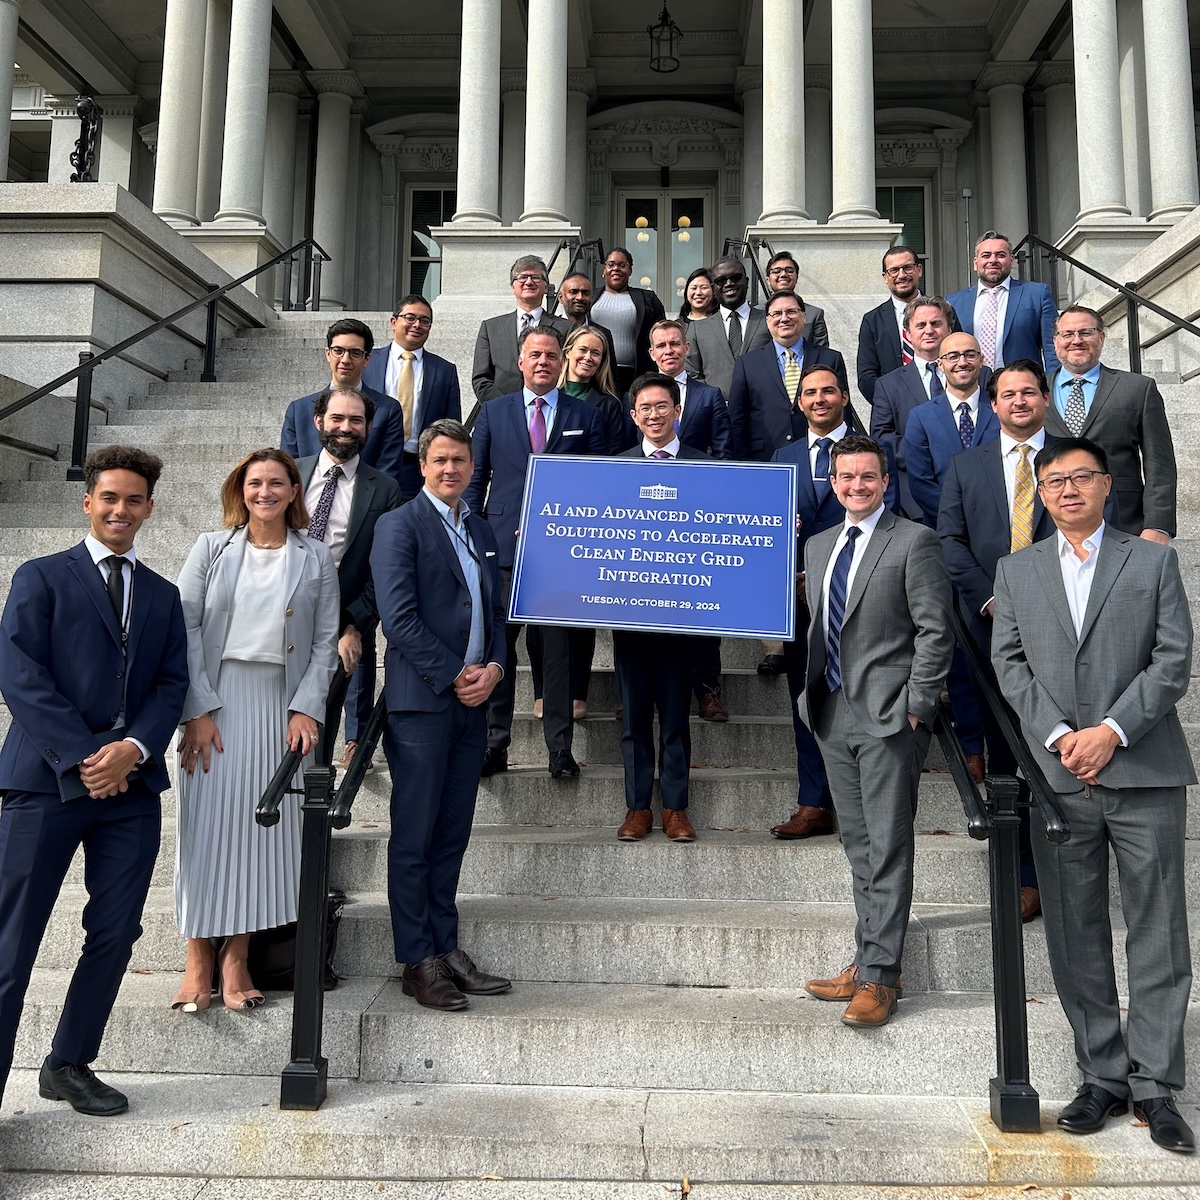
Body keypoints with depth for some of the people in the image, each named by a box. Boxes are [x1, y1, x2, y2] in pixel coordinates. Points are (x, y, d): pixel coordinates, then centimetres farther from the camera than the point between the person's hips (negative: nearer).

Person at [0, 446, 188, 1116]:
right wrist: (80, 758, -13)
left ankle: (70, 1065, 23)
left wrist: (133, 748, -10)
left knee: (115, 933, 6)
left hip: (131, 783, 4)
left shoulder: (162, 595, 17)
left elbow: (172, 683, 8)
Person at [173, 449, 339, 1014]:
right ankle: (198, 959, 8)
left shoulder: (316, 557, 7)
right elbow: (185, 628, -1)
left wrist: (307, 708, -8)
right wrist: (197, 710, -10)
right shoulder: (211, 548, 6)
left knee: (260, 824, 0)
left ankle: (236, 957, 10)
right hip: (214, 701, 0)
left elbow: (325, 639, 4)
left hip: (281, 706, 0)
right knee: (204, 820, -2)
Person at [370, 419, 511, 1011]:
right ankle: (417, 962, 9)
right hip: (421, 701, -6)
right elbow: (399, 618, -13)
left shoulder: (482, 531, 18)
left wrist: (494, 666, 0)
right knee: (414, 837, 1)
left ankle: (446, 947, 20)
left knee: (452, 835, 11)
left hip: (472, 701, 6)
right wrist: (454, 675, -12)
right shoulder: (399, 525, -4)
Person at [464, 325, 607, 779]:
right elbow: (475, 479, 11)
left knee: (559, 647, 2)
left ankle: (560, 747, 10)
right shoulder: (494, 412, 11)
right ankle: (495, 744, 12)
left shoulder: (586, 416, 10)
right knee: (497, 644, 3)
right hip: (503, 546, 1)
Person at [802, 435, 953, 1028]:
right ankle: (866, 962, 22)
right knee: (858, 846, 13)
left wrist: (915, 705, -13)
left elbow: (936, 631, -9)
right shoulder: (818, 545, 16)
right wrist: (816, 695, 12)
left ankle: (880, 977, 4)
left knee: (888, 848, -3)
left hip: (889, 715, -7)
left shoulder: (914, 541, -5)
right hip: (834, 714, 7)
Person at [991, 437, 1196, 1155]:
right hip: (1058, 775, 2)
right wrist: (1058, 736, -8)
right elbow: (1010, 662, 5)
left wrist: (1112, 731, -12)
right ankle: (1104, 1077, 19)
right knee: (1076, 939, 6)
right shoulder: (1016, 570, 13)